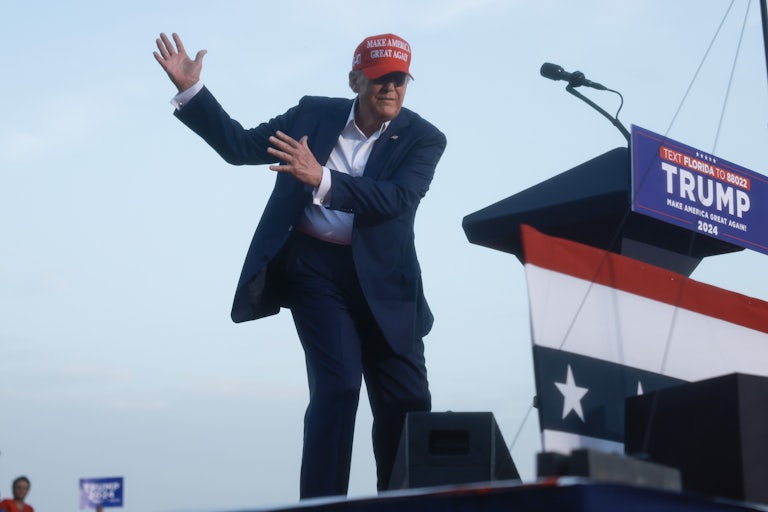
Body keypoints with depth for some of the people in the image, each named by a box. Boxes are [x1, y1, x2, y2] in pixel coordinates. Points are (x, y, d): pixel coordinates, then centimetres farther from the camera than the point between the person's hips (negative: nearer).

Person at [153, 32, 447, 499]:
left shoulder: (423, 139, -2)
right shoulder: (314, 114, 4)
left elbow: (399, 199, -19)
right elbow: (240, 146, 8)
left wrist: (322, 178, -31)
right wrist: (191, 90, -2)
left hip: (383, 277, 1)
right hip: (315, 267, -1)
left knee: (407, 401, 1)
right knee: (337, 384, -17)